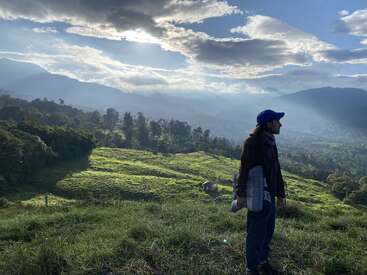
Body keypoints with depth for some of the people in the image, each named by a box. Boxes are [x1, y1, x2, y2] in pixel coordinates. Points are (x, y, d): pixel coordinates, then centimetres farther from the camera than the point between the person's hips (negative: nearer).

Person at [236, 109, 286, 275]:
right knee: (257, 233, 1)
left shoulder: (270, 143, 13)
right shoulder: (253, 142, -14)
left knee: (268, 231, 20)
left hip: (269, 195, 9)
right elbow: (244, 168, -20)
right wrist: (241, 194, -22)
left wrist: (280, 194, 20)